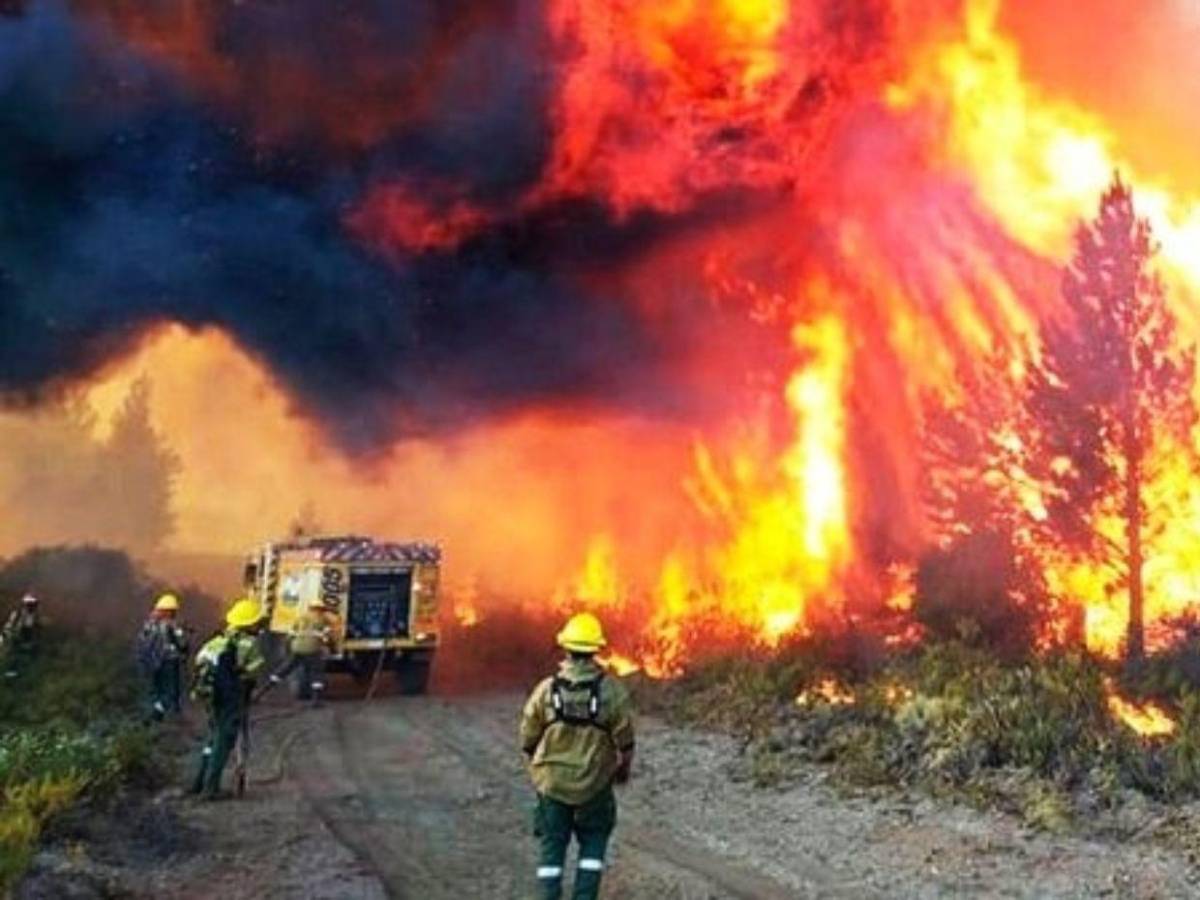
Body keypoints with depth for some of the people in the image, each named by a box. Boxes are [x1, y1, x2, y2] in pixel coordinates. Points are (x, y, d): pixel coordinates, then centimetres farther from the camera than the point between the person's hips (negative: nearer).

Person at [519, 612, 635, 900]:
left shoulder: (546, 689, -9)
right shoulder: (613, 691, -11)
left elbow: (528, 739, -1)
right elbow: (625, 740, -6)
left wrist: (536, 768, 18)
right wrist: (624, 767, 14)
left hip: (552, 782, 0)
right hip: (595, 785, 0)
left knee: (551, 846, 14)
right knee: (593, 842, 18)